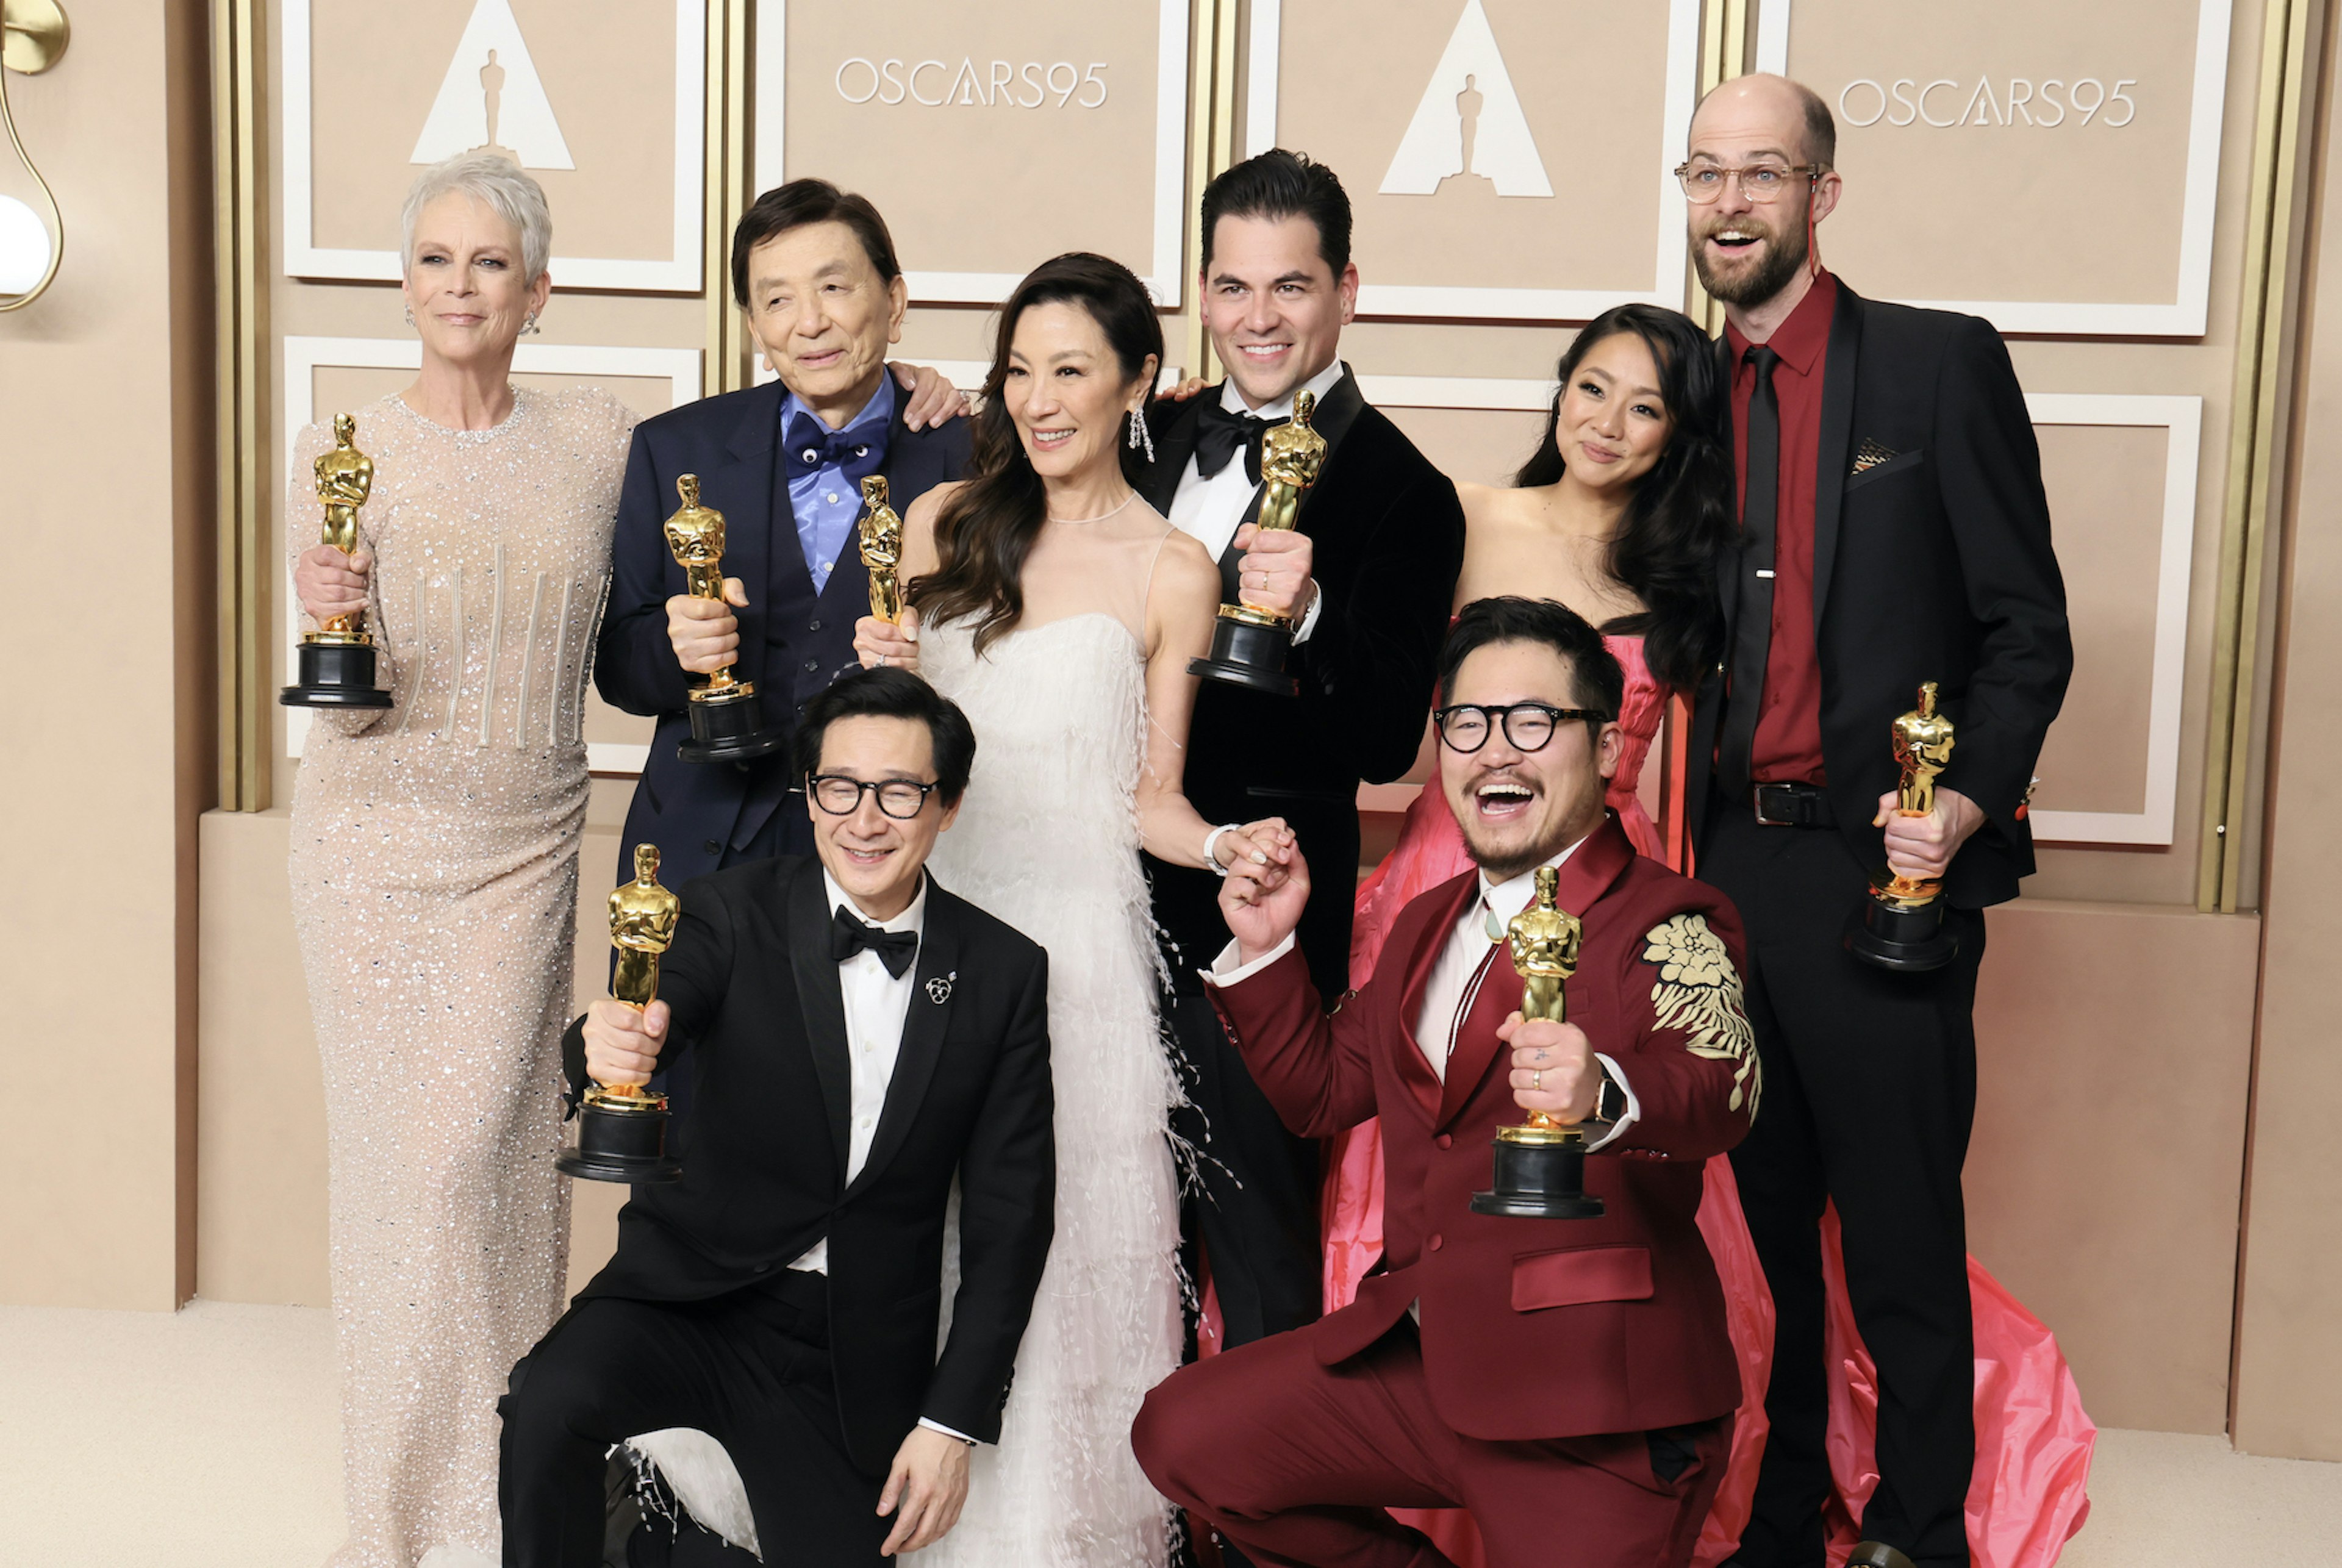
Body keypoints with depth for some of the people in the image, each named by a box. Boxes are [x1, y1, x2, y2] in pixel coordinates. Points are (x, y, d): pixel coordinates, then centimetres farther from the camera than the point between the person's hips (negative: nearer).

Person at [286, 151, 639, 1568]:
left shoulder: (601, 443, 3)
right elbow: (342, 707, -4)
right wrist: (330, 616, -24)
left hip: (528, 848, 1)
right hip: (379, 840, -1)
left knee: (486, 1154, -1)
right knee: (402, 1160, 3)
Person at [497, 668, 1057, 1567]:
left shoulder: (1004, 974, 0)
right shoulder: (733, 914, -4)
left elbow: (1008, 1218, 2)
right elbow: (644, 1029, -23)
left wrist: (953, 1423, -3)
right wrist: (606, 1048, -48)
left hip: (858, 1359, 2)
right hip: (695, 1295, -2)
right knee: (550, 1401, -29)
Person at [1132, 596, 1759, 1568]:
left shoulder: (1670, 923, -11)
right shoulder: (1429, 926, 15)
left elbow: (1719, 1091, -31)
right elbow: (1321, 1090, 22)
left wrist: (1603, 1094, -53)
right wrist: (1264, 949, 7)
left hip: (1588, 1407, -7)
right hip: (1419, 1359, 7)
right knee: (1183, 1435, 4)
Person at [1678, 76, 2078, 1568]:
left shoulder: (1942, 364, -3)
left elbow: (2027, 626, -4)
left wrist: (1970, 800, -18)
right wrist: (1686, 847, 2)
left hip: (1882, 869, -4)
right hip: (1733, 866, 5)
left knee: (1902, 1237, 3)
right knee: (1765, 1222, 14)